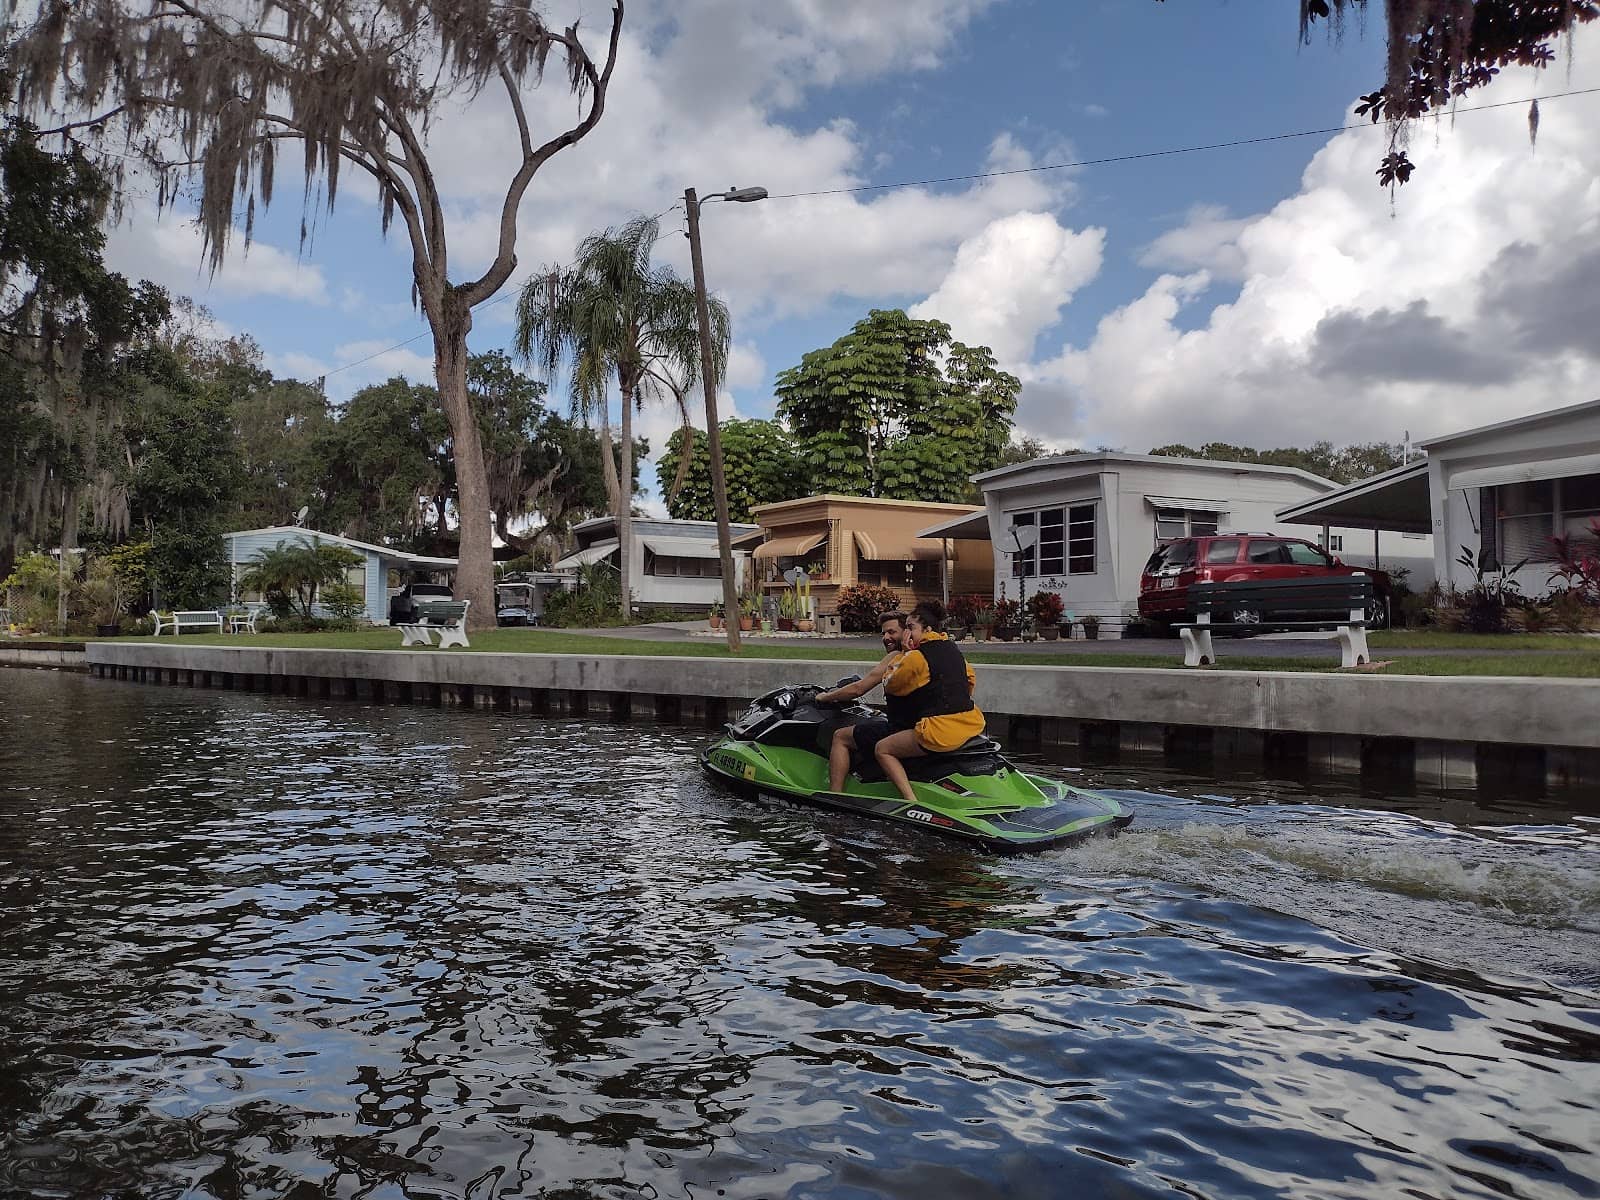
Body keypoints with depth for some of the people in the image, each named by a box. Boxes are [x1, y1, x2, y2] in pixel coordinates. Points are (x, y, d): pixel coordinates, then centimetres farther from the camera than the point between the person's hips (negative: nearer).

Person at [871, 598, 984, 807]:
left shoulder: (916, 657, -11)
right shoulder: (952, 648, 12)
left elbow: (890, 687, 0)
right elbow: (971, 680, 24)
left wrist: (905, 655, 6)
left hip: (940, 732, -8)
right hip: (972, 724, 9)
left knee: (882, 749, 4)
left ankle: (912, 802, -9)